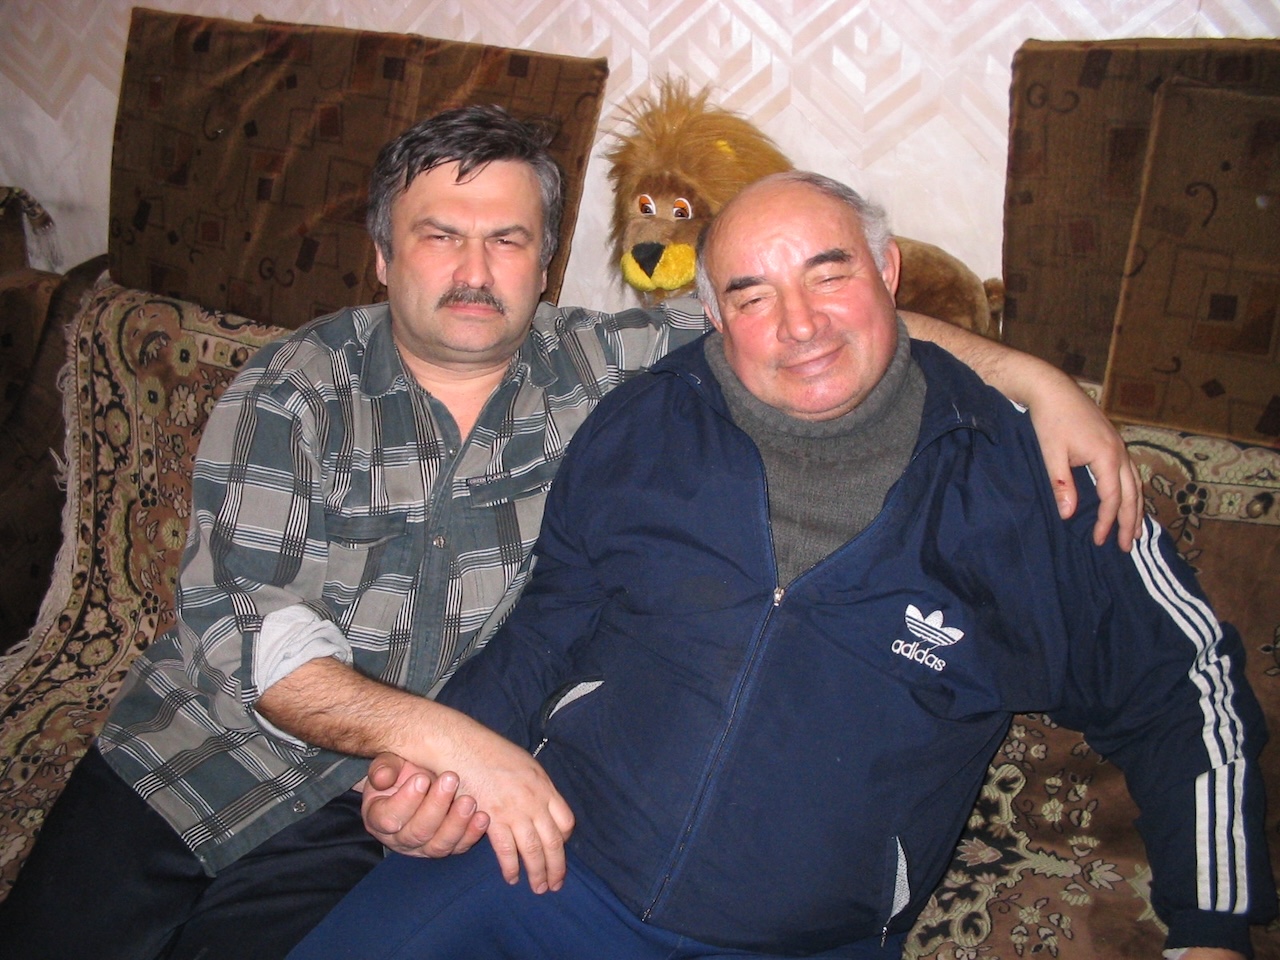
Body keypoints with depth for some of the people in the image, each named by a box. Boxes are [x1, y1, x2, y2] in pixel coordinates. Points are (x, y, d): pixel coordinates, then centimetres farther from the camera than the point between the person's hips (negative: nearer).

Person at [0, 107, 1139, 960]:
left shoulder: (595, 369, -5)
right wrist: (448, 739, -31)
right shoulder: (292, 393, -10)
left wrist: (1036, 376, -13)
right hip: (198, 756, 1)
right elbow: (242, 633, -18)